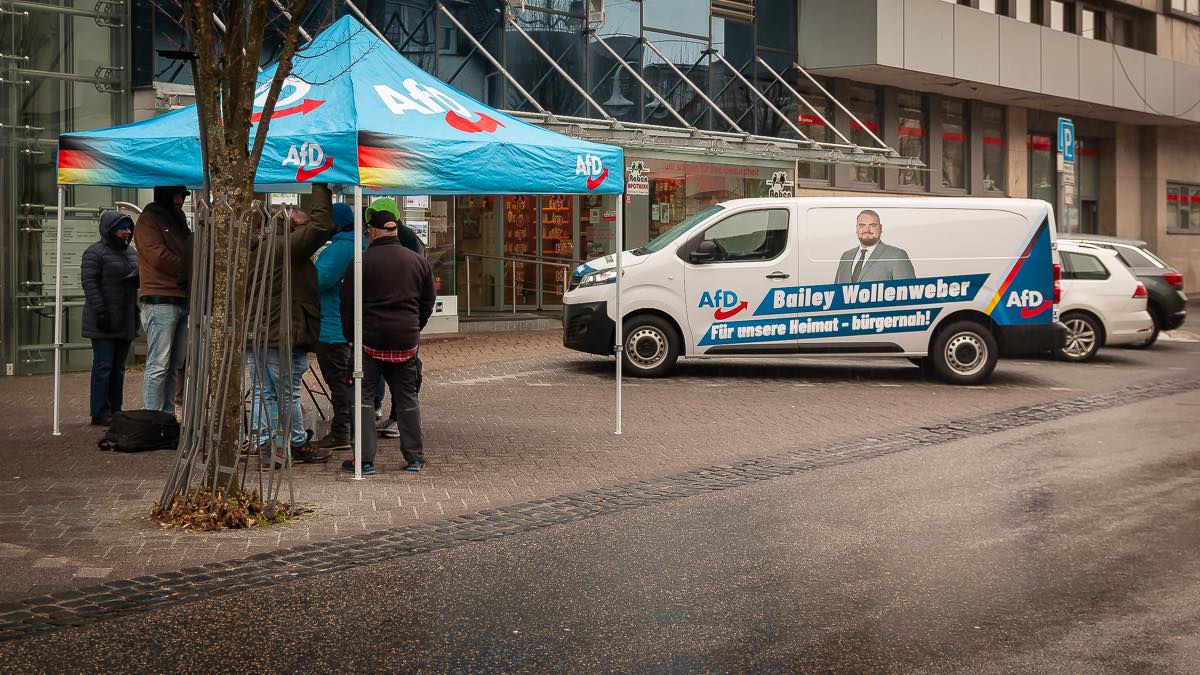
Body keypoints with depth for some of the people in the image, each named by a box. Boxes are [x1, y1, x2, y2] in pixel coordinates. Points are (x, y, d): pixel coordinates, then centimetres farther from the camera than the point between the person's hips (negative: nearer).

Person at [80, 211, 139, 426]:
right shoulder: (95, 252, -7)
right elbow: (89, 282, -14)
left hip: (125, 320, 8)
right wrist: (100, 310, -21)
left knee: (118, 367, 10)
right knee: (103, 365, -6)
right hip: (105, 320, -8)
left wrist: (139, 277, 0)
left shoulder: (130, 253, 17)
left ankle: (115, 410, 16)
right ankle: (100, 414, -4)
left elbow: (139, 278, 25)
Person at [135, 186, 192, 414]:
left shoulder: (178, 220, 23)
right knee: (158, 365, -10)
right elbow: (158, 256, -15)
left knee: (174, 366, 10)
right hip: (160, 302, -8)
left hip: (182, 299, 9)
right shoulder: (148, 220, -3)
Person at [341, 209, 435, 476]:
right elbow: (428, 302, 13)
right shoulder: (418, 261, 6)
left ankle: (365, 460, 0)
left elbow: (348, 303, -3)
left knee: (363, 398, 4)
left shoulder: (362, 262, -7)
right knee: (407, 399, 13)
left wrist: (350, 334, 10)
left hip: (370, 338, -3)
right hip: (407, 340, 4)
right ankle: (414, 457, 15)